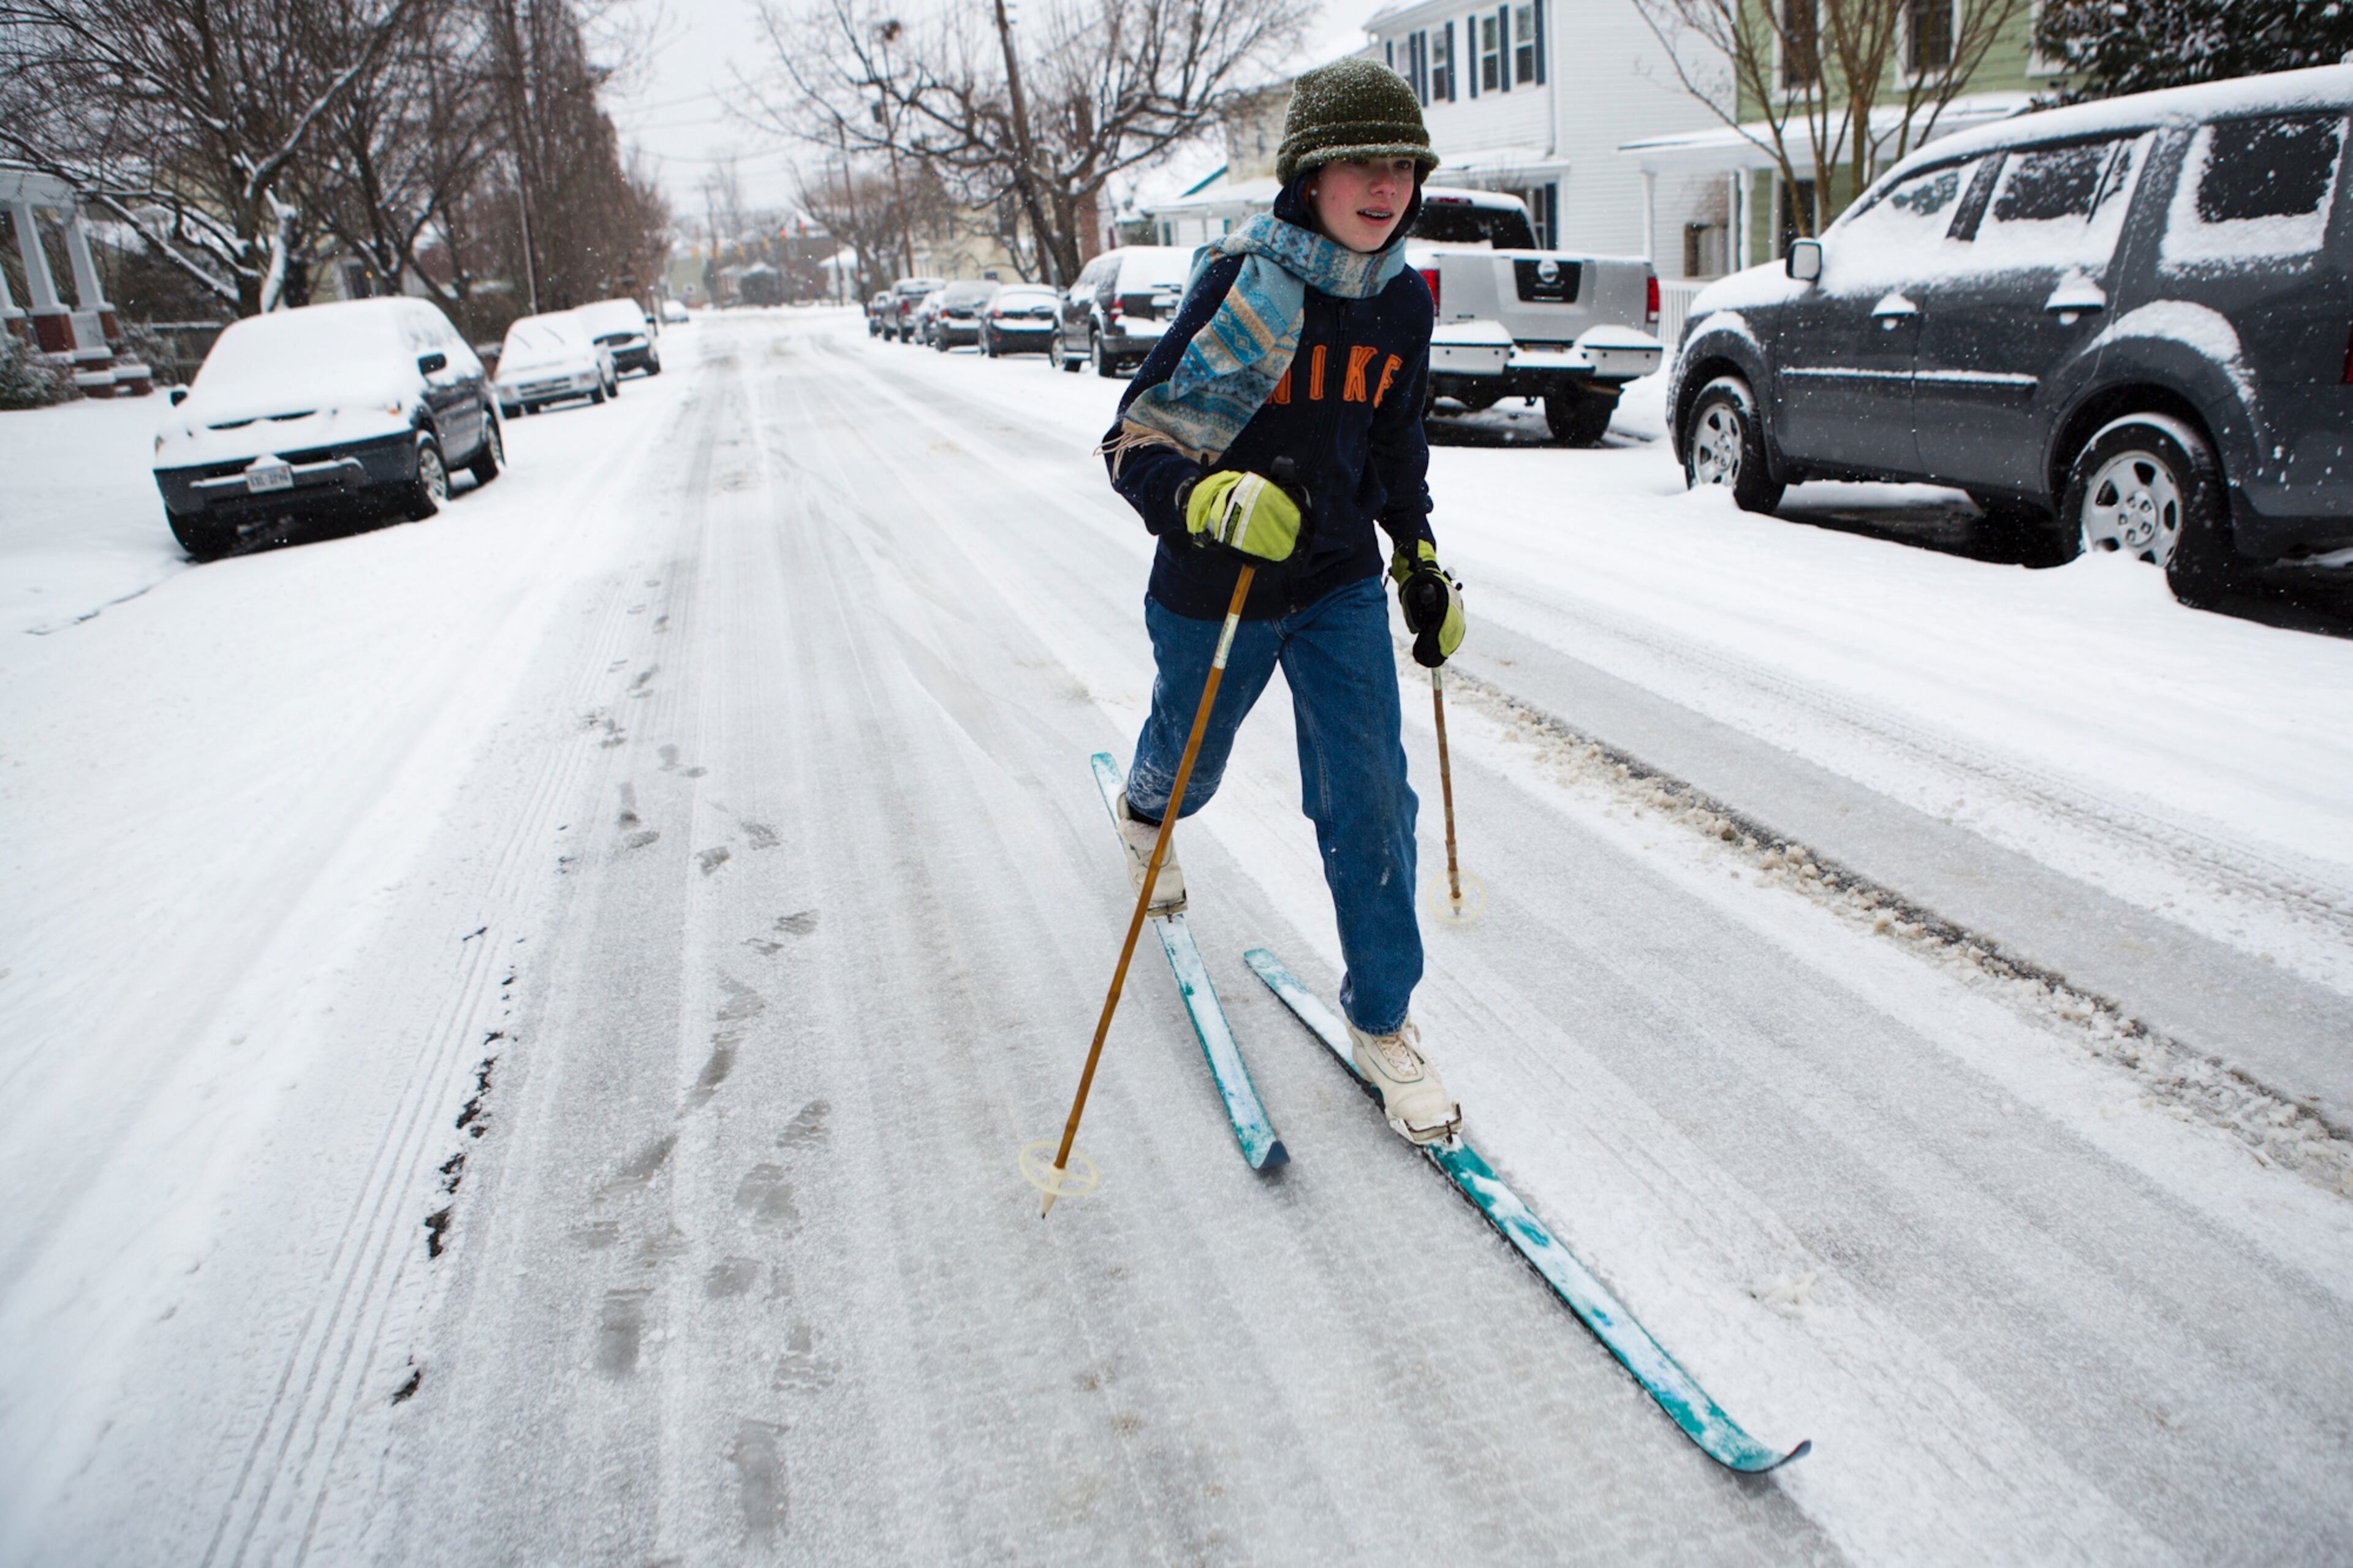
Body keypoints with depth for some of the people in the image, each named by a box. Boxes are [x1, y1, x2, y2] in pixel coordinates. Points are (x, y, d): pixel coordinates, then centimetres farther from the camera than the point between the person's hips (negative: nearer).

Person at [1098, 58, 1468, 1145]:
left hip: (1340, 586, 3)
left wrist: (1422, 562, 13)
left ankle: (1381, 1021, 12)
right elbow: (1134, 444, -20)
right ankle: (1145, 813, 61)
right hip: (1214, 586, -3)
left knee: (1371, 798, -5)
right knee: (1189, 762, 20)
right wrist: (1210, 499, -40)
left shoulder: (1403, 300, -2)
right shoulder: (1242, 281, -19)